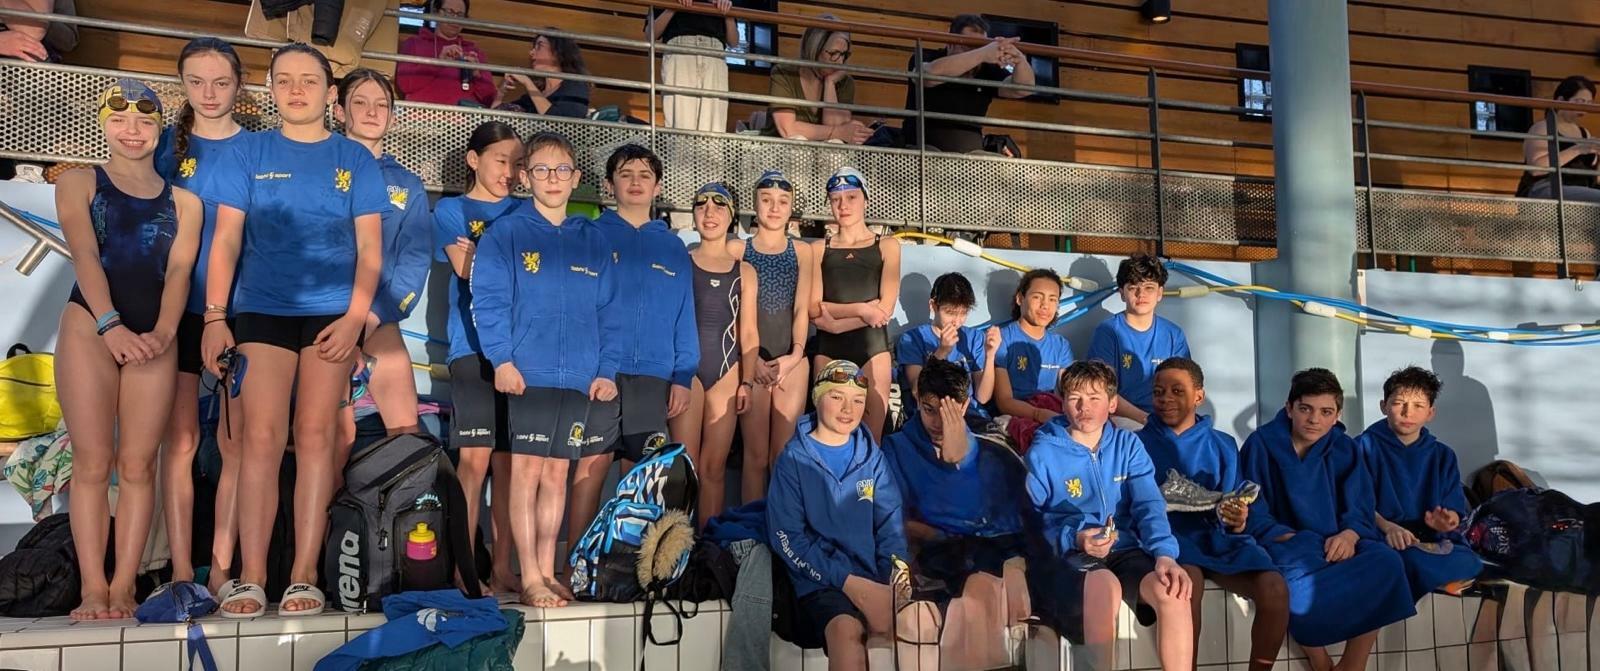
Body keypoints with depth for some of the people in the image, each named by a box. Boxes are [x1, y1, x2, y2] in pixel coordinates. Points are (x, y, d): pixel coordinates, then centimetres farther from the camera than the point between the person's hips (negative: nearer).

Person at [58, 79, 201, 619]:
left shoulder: (183, 201, 15)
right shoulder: (78, 184, 10)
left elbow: (179, 270, 2)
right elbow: (85, 255, -5)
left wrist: (163, 332, -16)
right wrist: (110, 325, -20)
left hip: (154, 337, 1)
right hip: (89, 328, -1)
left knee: (137, 466, -2)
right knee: (92, 463, -4)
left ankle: (123, 587, 1)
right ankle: (92, 589, -2)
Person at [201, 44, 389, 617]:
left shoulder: (355, 159, 9)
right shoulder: (250, 153, 10)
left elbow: (369, 248, 4)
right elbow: (226, 240, 5)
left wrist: (354, 318, -8)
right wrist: (214, 318, -5)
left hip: (332, 313, 0)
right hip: (261, 311, 0)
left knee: (315, 437, -3)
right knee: (261, 438, -7)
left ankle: (304, 578, -1)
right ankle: (251, 579, -4)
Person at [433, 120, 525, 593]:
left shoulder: (527, 212, 20)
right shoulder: (451, 210, 11)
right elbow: (466, 268, -4)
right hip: (474, 346, -3)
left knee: (508, 459, 3)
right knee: (476, 457, -9)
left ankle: (502, 567, 8)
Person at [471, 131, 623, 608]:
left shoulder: (592, 239, 13)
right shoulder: (507, 233, 2)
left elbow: (608, 309, 11)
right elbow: (488, 299, -5)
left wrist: (607, 368, 3)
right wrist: (501, 358, -15)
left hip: (580, 377, 4)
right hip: (529, 372, -4)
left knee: (557, 472, 9)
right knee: (528, 469, -3)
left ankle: (547, 571, 17)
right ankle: (530, 578, 2)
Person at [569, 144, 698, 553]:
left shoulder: (672, 247, 15)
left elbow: (685, 316, 12)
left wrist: (683, 376, 2)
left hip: (653, 374, 3)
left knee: (639, 472, 5)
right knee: (593, 464, -6)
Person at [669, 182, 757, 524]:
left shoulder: (744, 272, 13)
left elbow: (748, 333, 12)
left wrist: (747, 381, 3)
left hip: (727, 371, 2)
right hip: (687, 369, -2)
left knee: (714, 466, 3)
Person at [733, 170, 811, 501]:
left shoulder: (802, 252, 11)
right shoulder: (737, 249, 6)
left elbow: (802, 309, 5)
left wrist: (796, 354, -10)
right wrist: (751, 358, -10)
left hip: (792, 359, 1)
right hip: (751, 359, -1)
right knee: (756, 453, -2)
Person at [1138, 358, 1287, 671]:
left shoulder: (1223, 445, 18)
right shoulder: (1139, 444, 10)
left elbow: (1235, 513, 15)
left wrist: (1237, 522, -8)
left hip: (1216, 535, 3)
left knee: (1275, 588, -25)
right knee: (1189, 580, -37)